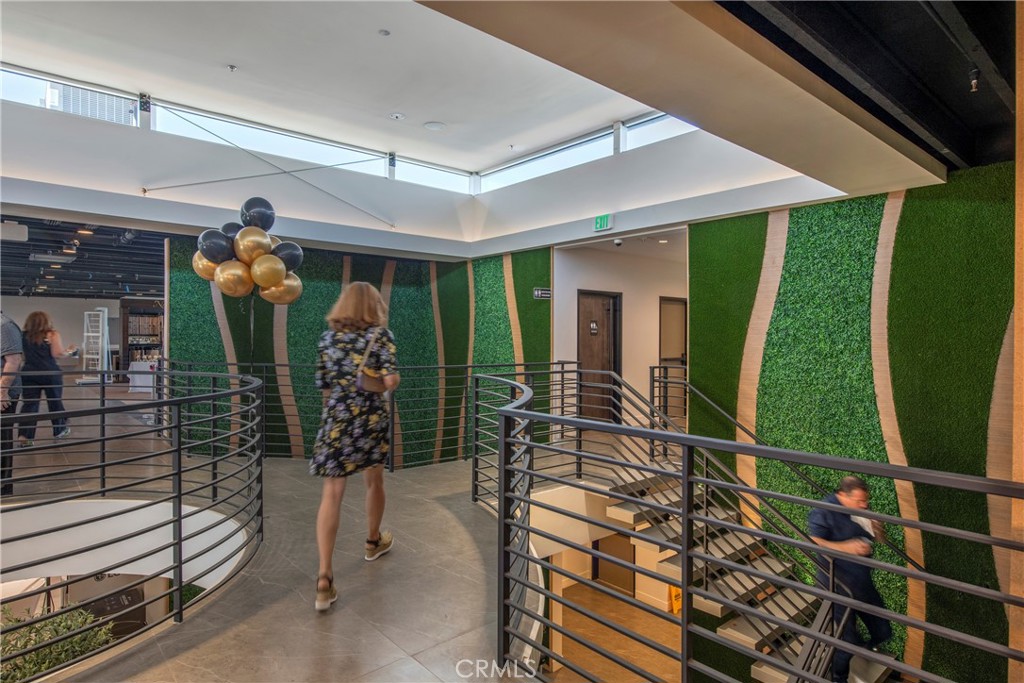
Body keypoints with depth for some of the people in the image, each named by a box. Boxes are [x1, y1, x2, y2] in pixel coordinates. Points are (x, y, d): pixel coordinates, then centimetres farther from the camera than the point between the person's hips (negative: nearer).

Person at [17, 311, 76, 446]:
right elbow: (58, 353, -12)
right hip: (50, 373, -3)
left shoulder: (22, 336, 8)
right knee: (55, 401, 11)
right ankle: (60, 430, 24)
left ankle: (24, 435, -10)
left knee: (29, 404, 2)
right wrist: (70, 351, 5)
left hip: (28, 373, 3)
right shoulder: (52, 335, -5)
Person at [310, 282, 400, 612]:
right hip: (372, 420, -1)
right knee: (374, 480, 22)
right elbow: (391, 381, -14)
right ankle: (374, 541, 43)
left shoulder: (328, 336, 5)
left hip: (336, 420, 1)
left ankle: (324, 579, -2)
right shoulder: (381, 334, -4)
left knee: (332, 494, 2)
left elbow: (324, 387, 8)